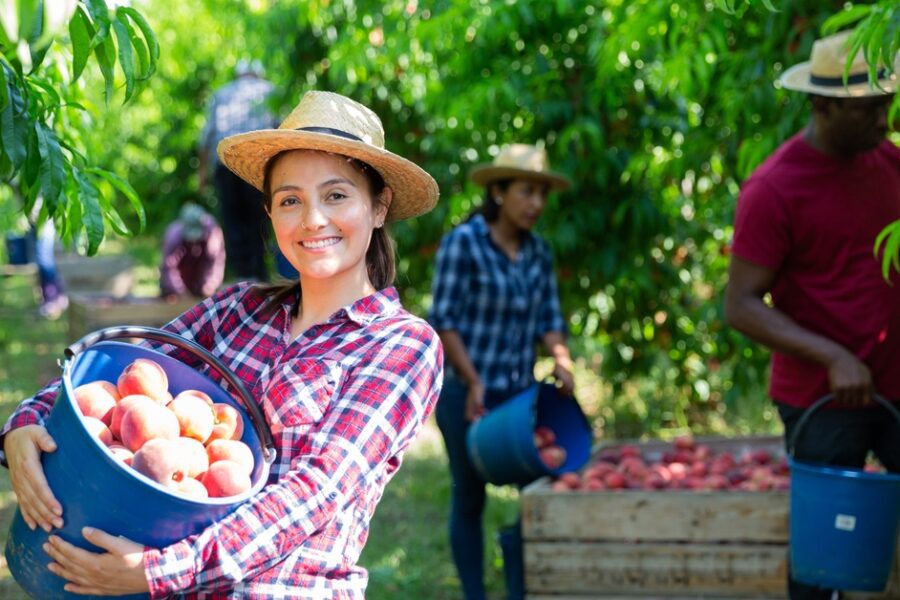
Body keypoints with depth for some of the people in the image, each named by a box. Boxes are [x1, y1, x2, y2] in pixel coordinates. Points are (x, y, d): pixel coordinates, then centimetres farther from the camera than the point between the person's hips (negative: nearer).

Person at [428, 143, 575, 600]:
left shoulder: (538, 252, 6)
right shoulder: (462, 243, -11)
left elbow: (549, 318, 7)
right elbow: (443, 321, -12)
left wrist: (561, 360, -11)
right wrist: (473, 382, -17)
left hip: (520, 394, 5)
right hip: (466, 395, -5)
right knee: (469, 499, 7)